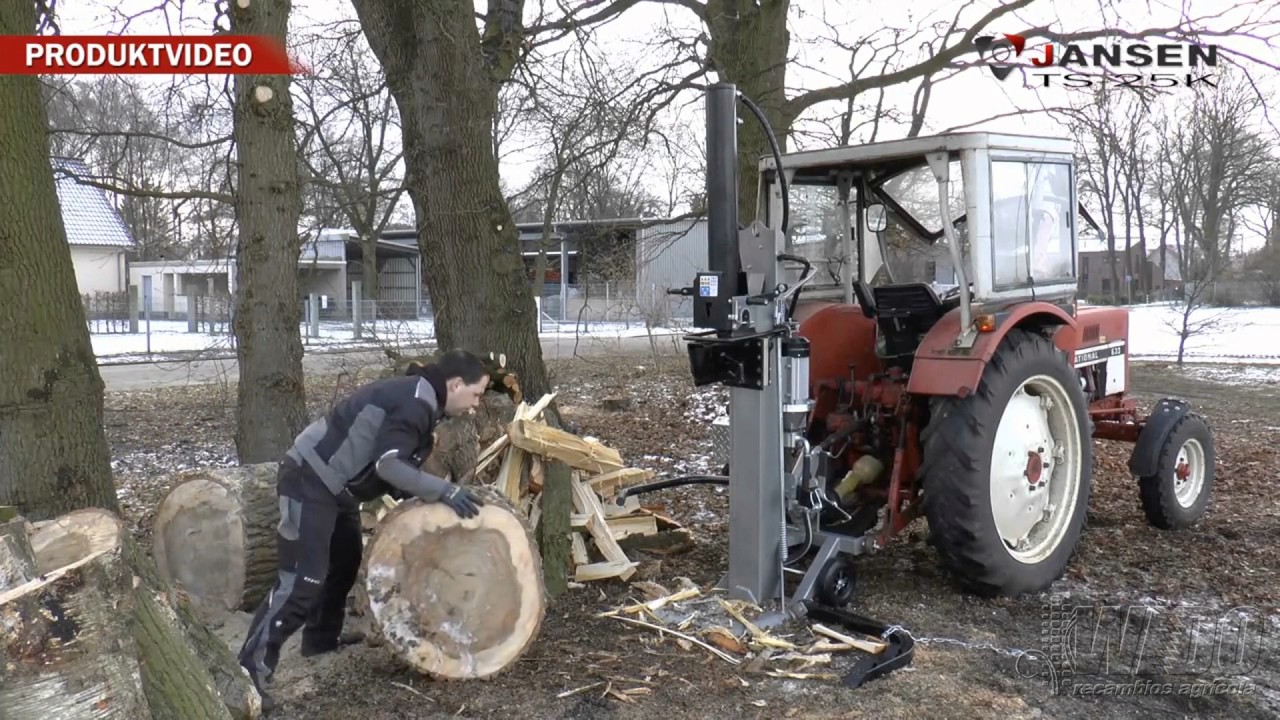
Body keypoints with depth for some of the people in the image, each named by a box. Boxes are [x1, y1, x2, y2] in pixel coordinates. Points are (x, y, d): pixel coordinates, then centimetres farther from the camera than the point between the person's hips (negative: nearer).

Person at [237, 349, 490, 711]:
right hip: (309, 482, -11)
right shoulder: (415, 400, -18)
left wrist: (432, 498, 7)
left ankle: (322, 636, 41)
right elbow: (388, 465, -27)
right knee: (302, 580, -13)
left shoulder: (416, 397, 13)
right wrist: (445, 491, -25)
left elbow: (398, 467, 15)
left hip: (333, 484, 11)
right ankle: (249, 670, -10)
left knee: (345, 560, 24)